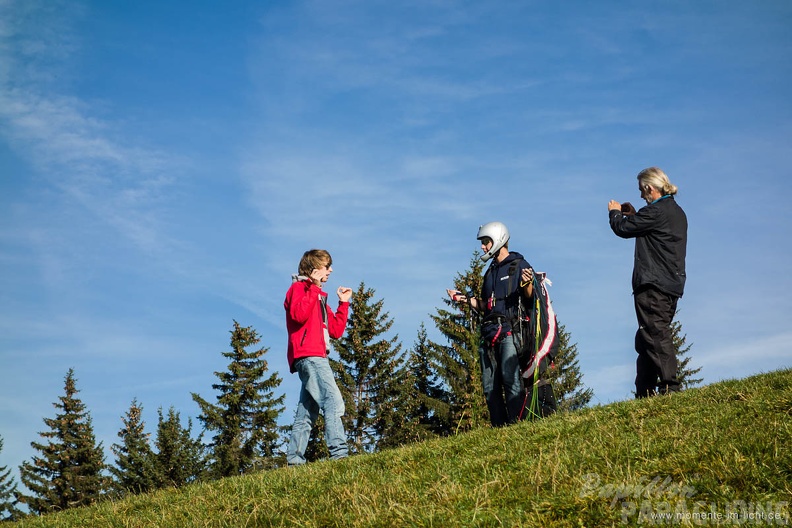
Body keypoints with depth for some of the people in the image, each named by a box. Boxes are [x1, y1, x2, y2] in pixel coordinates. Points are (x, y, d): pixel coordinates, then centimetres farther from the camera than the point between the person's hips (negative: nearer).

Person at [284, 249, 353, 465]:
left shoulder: (319, 297, 28)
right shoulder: (299, 288, 3)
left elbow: (336, 330, 22)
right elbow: (299, 314, -20)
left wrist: (343, 303, 17)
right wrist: (314, 287, -13)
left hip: (317, 357, 10)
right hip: (308, 355, -10)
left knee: (307, 413, 6)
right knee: (333, 400, -21)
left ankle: (294, 460, 5)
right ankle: (339, 452, -31)